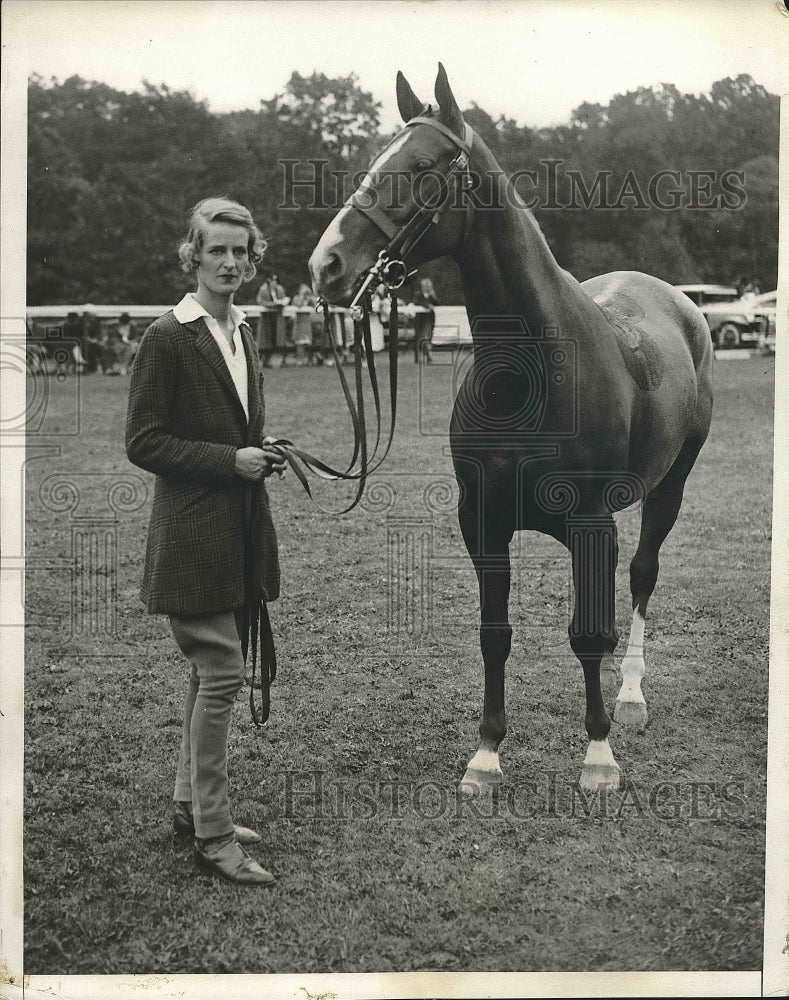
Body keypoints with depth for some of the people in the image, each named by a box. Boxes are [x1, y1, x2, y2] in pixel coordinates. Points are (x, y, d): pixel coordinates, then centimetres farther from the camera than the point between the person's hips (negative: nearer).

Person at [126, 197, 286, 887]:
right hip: (194, 532, -8)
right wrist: (232, 460, -18)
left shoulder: (243, 334, 13)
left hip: (242, 531, 8)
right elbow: (143, 443, -12)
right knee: (221, 674, -8)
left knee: (213, 673, 16)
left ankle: (191, 806, 30)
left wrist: (261, 454, 5)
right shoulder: (167, 338, -11)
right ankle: (212, 835, 2)